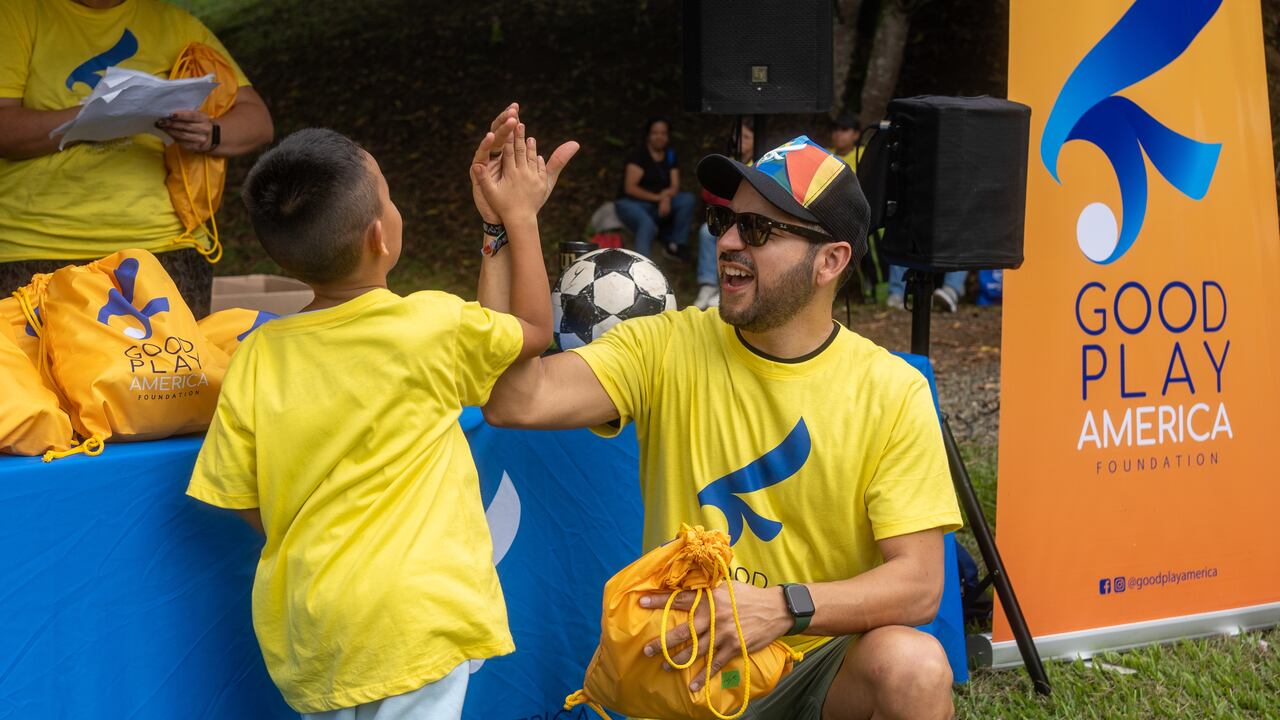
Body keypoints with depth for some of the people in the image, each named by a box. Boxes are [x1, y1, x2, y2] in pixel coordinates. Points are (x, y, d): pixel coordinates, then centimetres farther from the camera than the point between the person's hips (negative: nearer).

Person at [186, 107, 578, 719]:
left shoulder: (256, 358, -3)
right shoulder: (435, 325, -12)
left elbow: (246, 505, 3)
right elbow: (534, 330, 8)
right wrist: (519, 216, 18)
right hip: (411, 625, -4)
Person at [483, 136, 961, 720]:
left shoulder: (894, 392, -6)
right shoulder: (665, 348, -3)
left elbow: (918, 584, -11)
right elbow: (516, 400, -19)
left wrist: (782, 608, -28)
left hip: (824, 668, 0)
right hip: (682, 666, 1)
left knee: (913, 666, -30)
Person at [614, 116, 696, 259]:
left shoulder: (670, 155, 8)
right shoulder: (638, 155, -9)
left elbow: (675, 186, 3)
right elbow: (630, 188, -15)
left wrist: (666, 197, -21)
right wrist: (657, 197, -22)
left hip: (660, 204, 6)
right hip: (632, 203, -6)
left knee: (687, 199, -19)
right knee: (647, 224, -38)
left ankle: (675, 244, -10)